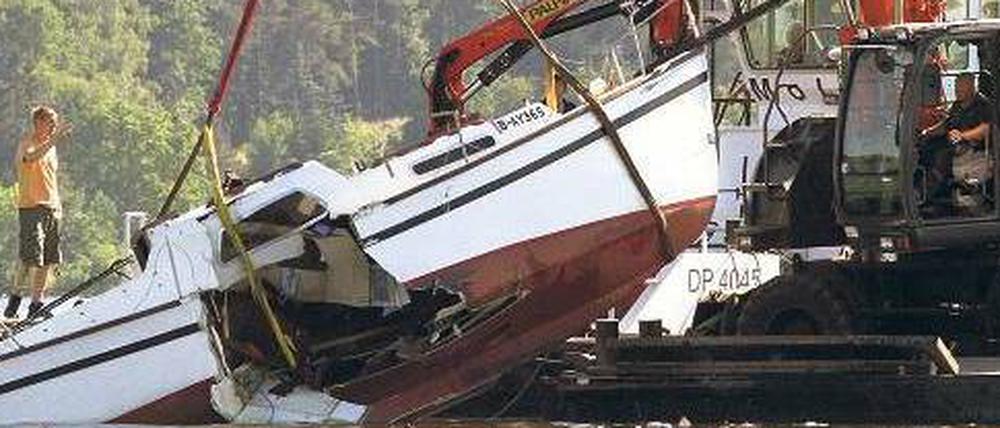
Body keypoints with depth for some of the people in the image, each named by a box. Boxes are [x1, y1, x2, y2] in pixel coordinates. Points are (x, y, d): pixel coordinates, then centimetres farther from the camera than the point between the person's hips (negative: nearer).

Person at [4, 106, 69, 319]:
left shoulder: (50, 147, 19)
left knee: (48, 261, 5)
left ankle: (36, 303, 9)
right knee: (31, 258, -14)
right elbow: (29, 157, -31)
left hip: (51, 208, 8)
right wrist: (53, 141, -38)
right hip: (30, 207, -8)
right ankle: (15, 297, -2)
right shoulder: (27, 143, -6)